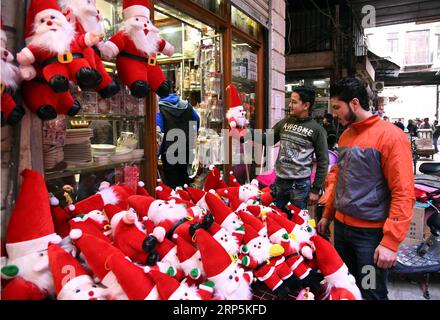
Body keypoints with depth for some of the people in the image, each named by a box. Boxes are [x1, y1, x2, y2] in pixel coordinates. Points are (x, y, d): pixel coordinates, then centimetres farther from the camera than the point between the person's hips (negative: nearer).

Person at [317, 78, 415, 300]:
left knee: (371, 293, 7)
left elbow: (404, 194, -18)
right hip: (341, 226, 7)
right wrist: (327, 215, 17)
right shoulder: (345, 136, 9)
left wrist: (390, 242, -21)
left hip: (372, 232, -7)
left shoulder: (390, 136, -14)